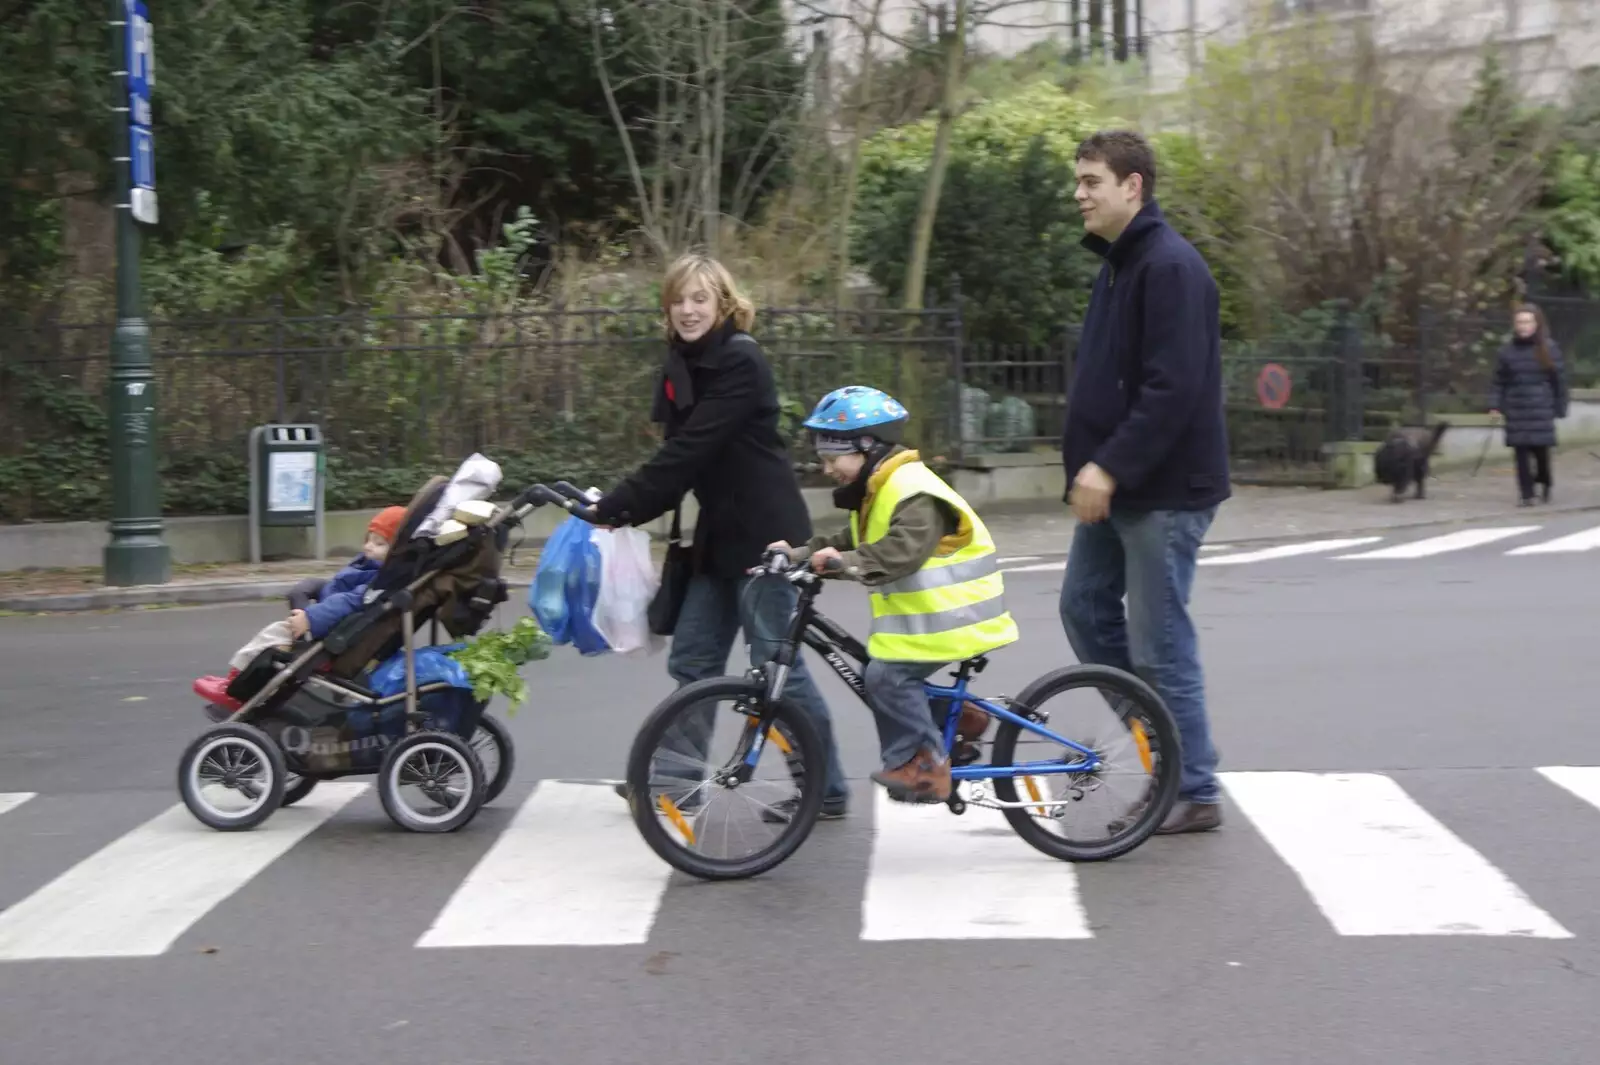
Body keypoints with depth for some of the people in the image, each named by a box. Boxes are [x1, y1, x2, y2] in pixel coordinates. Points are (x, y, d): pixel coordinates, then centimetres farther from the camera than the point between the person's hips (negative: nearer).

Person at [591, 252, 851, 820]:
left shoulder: (740, 362, -17)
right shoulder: (682, 366, 10)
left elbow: (690, 450, -23)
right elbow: (681, 454, 11)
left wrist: (615, 506, -23)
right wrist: (624, 510, -4)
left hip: (765, 534, -9)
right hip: (720, 533, 9)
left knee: (778, 665, -3)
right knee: (692, 661, 10)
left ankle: (826, 790, 9)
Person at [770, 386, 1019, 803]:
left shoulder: (912, 492, -20)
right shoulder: (877, 491, 15)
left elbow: (903, 549, -35)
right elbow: (851, 543, 17)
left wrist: (849, 563, -45)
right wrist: (802, 553, 4)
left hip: (951, 615, -11)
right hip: (919, 611, 11)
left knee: (887, 674, -18)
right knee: (879, 671, 6)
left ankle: (923, 763, -8)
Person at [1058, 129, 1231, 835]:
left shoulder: (1169, 267, -17)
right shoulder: (1117, 264, 15)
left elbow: (1174, 389, -25)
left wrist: (1111, 467, -25)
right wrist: (1090, 464, 13)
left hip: (1163, 490, -10)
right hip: (1114, 485, 10)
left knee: (1159, 642, -4)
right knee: (1085, 606, 15)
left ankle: (1195, 794, 8)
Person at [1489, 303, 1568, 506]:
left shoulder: (1548, 348, -1)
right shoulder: (1508, 351, 3)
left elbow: (1560, 379, 3)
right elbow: (1499, 381, 7)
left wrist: (1560, 408, 1)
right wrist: (1495, 405, -2)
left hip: (1541, 411, -1)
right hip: (1516, 411, 1)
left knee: (1541, 451, 2)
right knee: (1521, 453, -2)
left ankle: (1544, 483, 30)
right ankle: (1526, 494, 4)